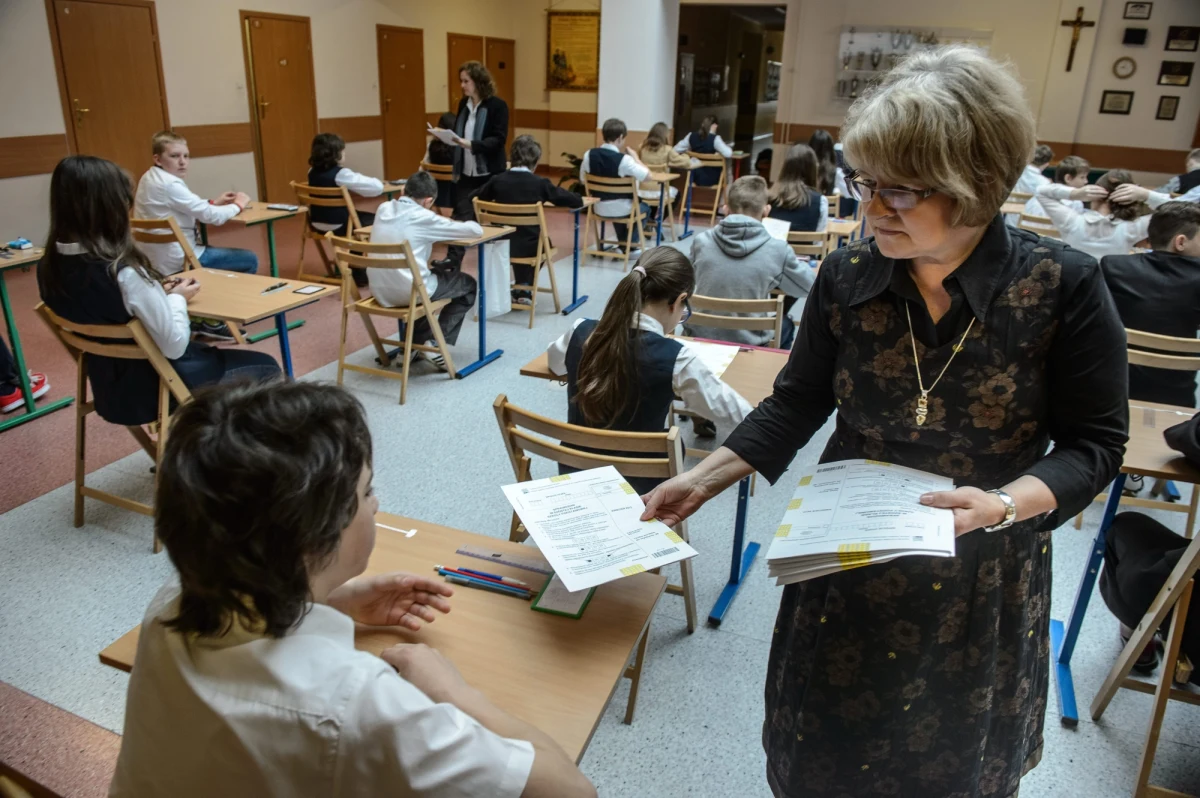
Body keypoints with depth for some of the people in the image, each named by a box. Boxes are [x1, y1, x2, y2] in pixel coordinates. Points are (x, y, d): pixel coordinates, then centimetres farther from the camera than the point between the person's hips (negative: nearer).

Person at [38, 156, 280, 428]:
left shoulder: (49, 267, -6)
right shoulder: (125, 272, -31)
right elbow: (174, 346, -25)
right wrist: (177, 298, -8)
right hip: (155, 389, -8)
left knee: (211, 352, 31)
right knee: (266, 368, 12)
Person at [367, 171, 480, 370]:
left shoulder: (383, 209, 8)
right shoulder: (423, 217, -10)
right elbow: (475, 230, -7)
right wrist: (447, 225, 15)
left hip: (380, 292, 7)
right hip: (408, 291, -7)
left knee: (440, 274, 35)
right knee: (468, 285, 17)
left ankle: (414, 343, 28)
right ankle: (434, 342, 8)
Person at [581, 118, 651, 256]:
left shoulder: (589, 154, -8)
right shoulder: (624, 159, -22)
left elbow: (583, 180, 4)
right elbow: (647, 175, -20)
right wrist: (634, 157, -7)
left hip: (599, 208, 5)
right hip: (620, 210, -5)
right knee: (644, 207, 28)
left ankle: (624, 245, 45)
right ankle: (631, 245, 31)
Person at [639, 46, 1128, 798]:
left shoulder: (1064, 287, -17)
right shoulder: (847, 277, -11)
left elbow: (1095, 443, -9)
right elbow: (797, 403, -1)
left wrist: (1006, 504, -28)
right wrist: (703, 479, -11)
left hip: (981, 577, -1)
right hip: (849, 561, 2)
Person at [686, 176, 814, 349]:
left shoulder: (702, 241, -11)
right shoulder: (777, 250, -17)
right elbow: (810, 287, 2)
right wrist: (797, 263, 20)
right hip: (748, 345, -2)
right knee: (785, 324, 30)